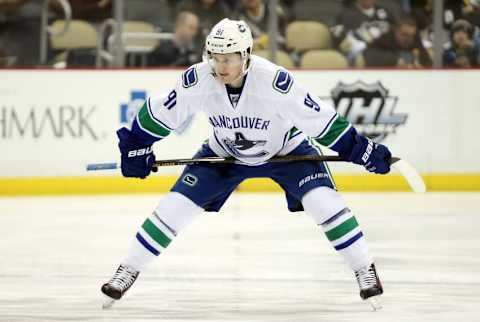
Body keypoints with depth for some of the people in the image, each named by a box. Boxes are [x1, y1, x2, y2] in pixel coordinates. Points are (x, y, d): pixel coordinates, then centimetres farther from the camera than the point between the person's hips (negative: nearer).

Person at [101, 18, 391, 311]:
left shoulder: (275, 81, -36)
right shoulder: (197, 81, -27)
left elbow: (321, 119, -28)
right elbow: (160, 113, -10)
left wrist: (362, 150, -27)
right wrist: (136, 149, -6)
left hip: (286, 150, -2)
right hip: (223, 153, 2)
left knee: (323, 201, -21)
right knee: (176, 206, -7)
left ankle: (366, 271, -4)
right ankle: (128, 271, 8)